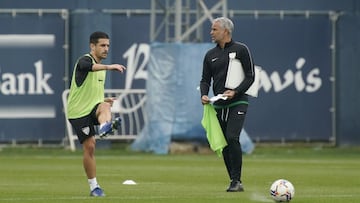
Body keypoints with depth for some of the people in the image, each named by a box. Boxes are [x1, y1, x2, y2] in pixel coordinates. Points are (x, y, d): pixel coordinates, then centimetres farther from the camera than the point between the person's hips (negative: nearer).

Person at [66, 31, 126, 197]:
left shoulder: (101, 67, 17)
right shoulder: (84, 61, -10)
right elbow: (91, 67, -37)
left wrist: (103, 100, 10)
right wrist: (109, 67, -54)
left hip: (92, 108, 6)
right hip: (78, 111, -6)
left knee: (104, 107, -30)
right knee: (89, 146, -9)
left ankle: (105, 127, -66)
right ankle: (94, 187, 2)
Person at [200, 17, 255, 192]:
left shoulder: (241, 50, -1)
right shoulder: (210, 55, 13)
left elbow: (250, 76, -4)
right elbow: (205, 79, 15)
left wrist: (235, 92, -17)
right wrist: (204, 95, -6)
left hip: (237, 103, -6)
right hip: (219, 105, 6)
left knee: (232, 138, -20)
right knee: (224, 144, 4)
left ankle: (237, 181, -15)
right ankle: (234, 182, 12)